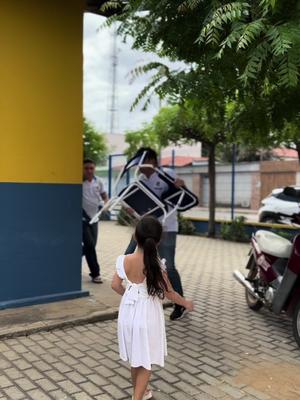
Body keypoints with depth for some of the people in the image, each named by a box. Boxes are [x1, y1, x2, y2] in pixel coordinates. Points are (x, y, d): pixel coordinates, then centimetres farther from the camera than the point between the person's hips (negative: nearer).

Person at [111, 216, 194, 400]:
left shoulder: (125, 260, -11)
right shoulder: (156, 265, -21)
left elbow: (115, 285, 1)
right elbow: (169, 293, -12)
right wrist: (186, 303, 6)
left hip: (129, 313, 5)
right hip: (147, 315, -4)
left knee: (135, 357, 24)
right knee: (146, 360, 13)